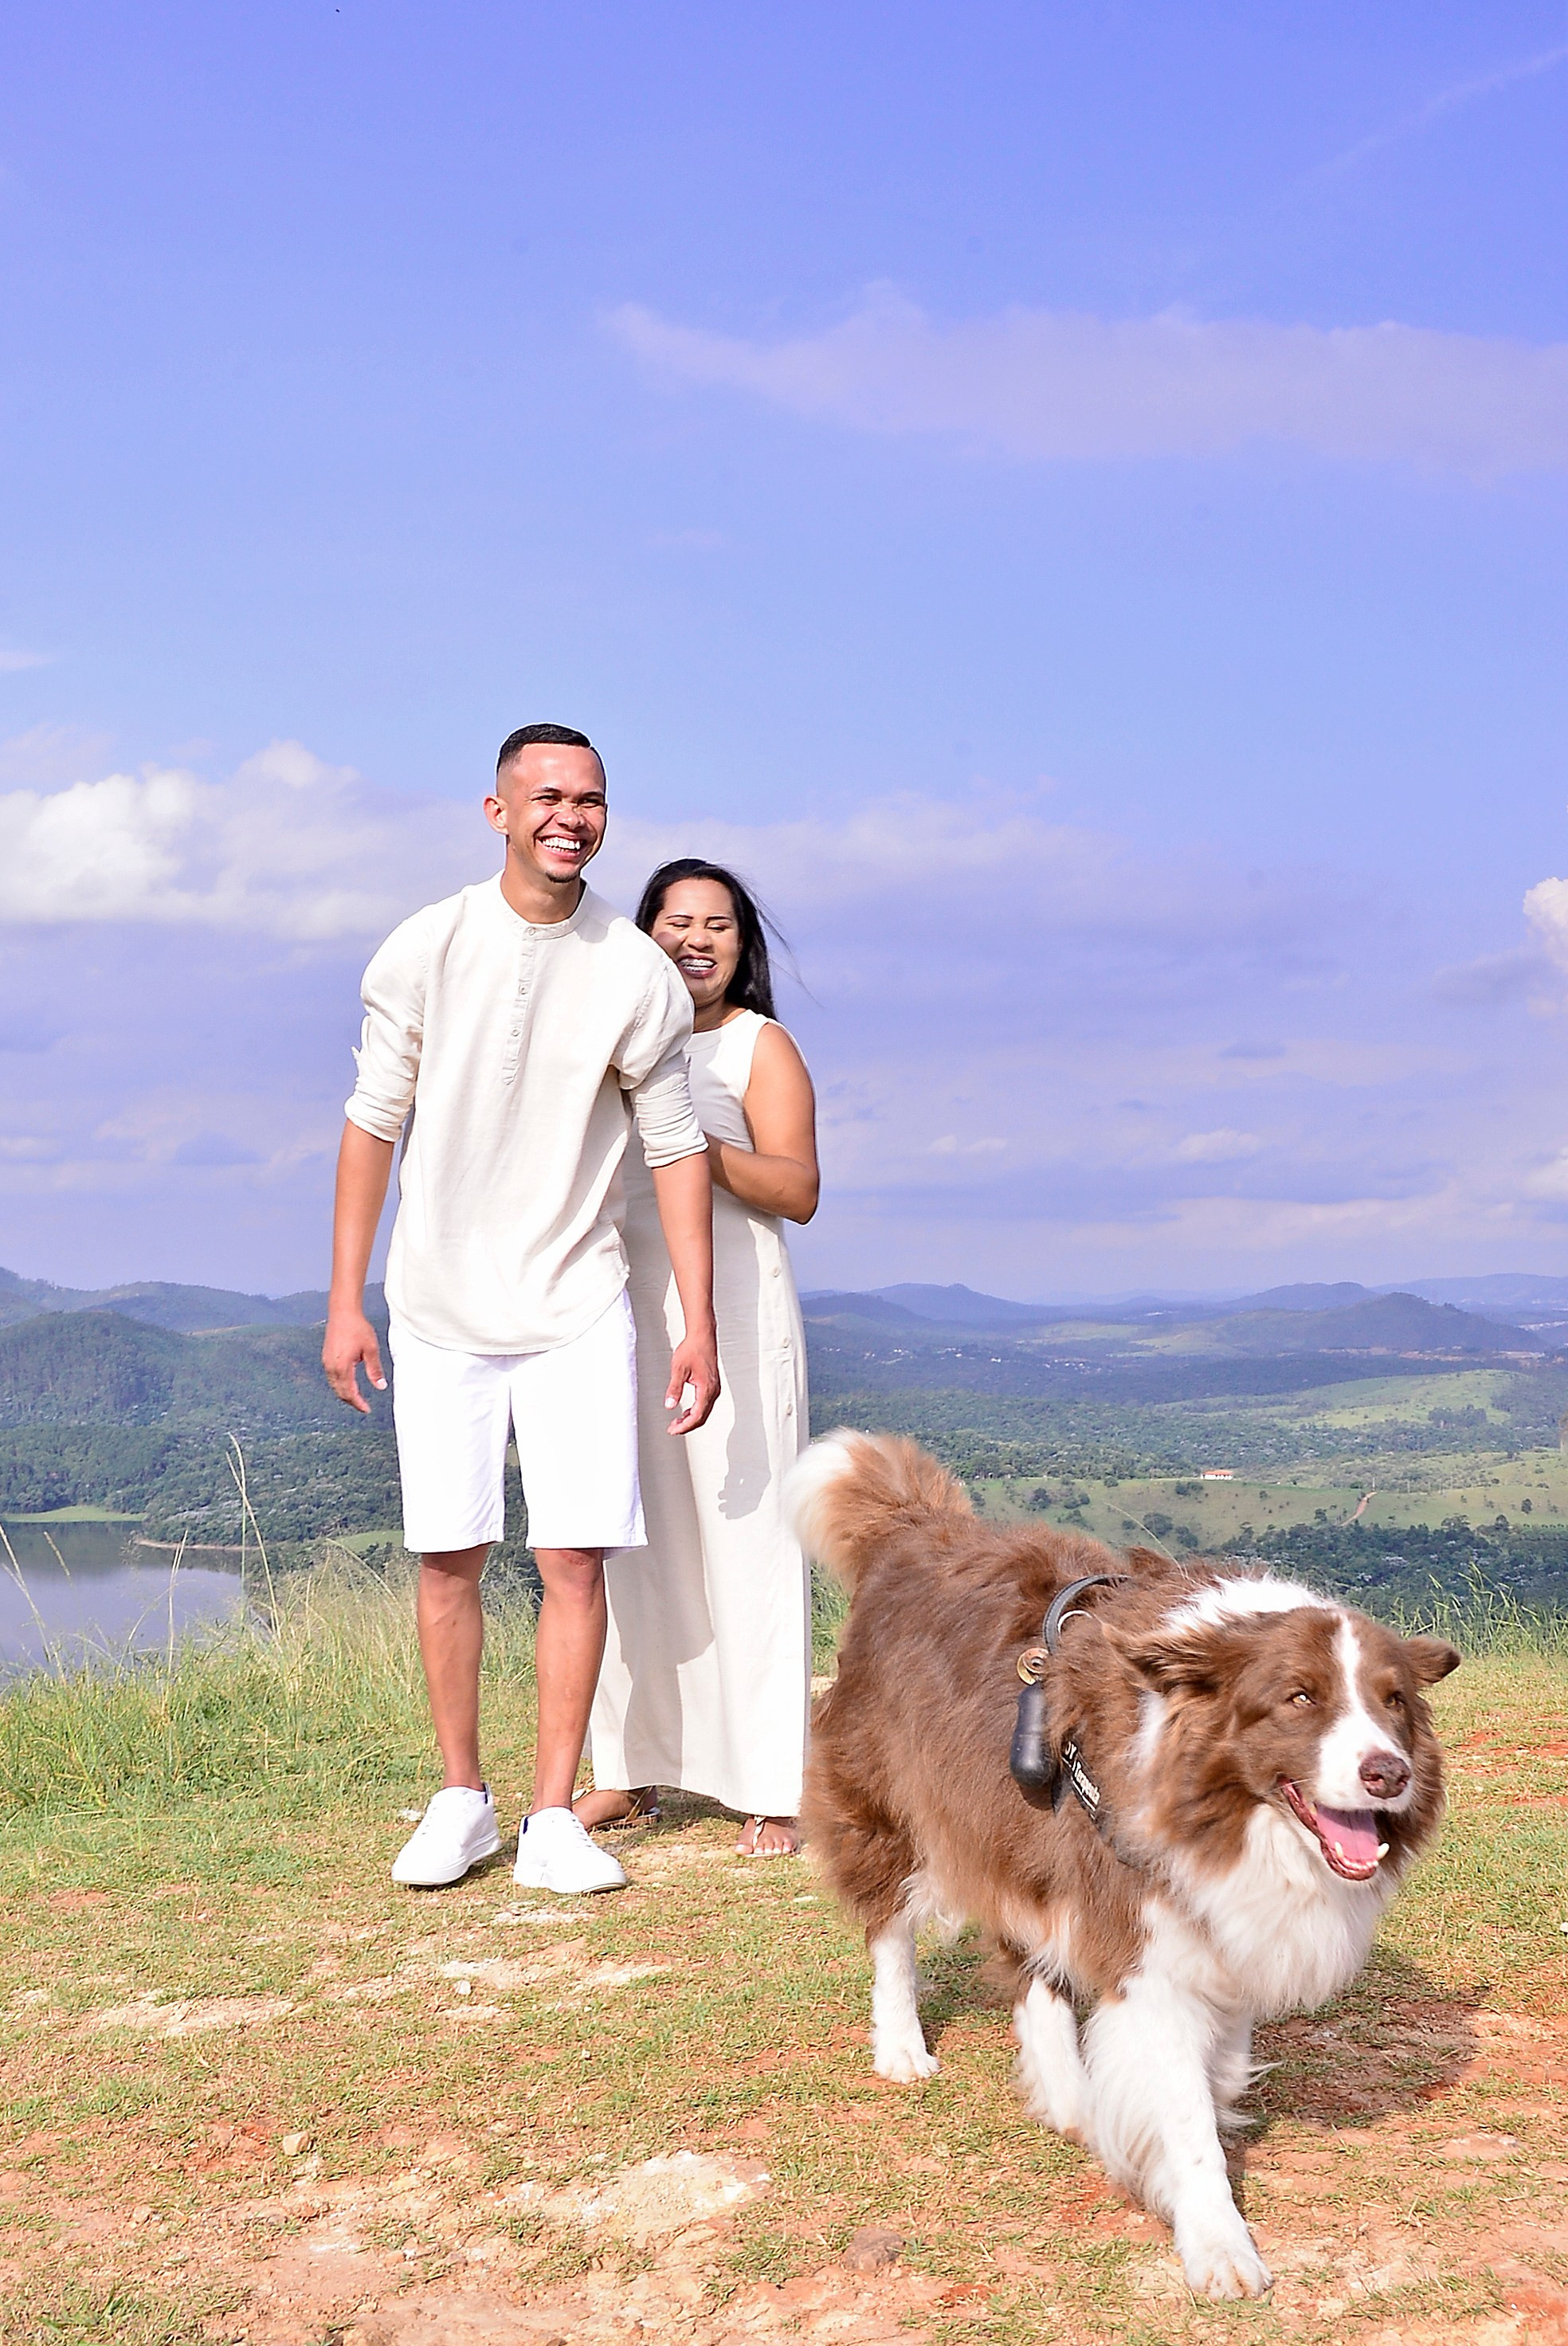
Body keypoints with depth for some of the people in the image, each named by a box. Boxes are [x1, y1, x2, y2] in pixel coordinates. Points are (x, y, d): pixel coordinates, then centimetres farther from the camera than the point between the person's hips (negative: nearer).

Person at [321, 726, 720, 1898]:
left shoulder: (637, 974, -4)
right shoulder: (425, 950, -3)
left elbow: (678, 1150, 0)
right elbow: (374, 1122, 3)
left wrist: (699, 1326, -3)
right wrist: (345, 1301, 1)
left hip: (576, 1305, 0)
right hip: (440, 1305, 1)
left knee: (577, 1558, -4)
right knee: (448, 1557, 4)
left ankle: (555, 1819, 6)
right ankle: (462, 1801, 18)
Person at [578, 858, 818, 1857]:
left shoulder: (761, 1047, 3)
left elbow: (798, 1190, -7)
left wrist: (695, 1138, -18)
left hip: (732, 1316, -5)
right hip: (622, 1316, 5)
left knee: (747, 1541, -6)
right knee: (630, 1541, 6)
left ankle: (774, 1791, -2)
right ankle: (629, 1773, 14)